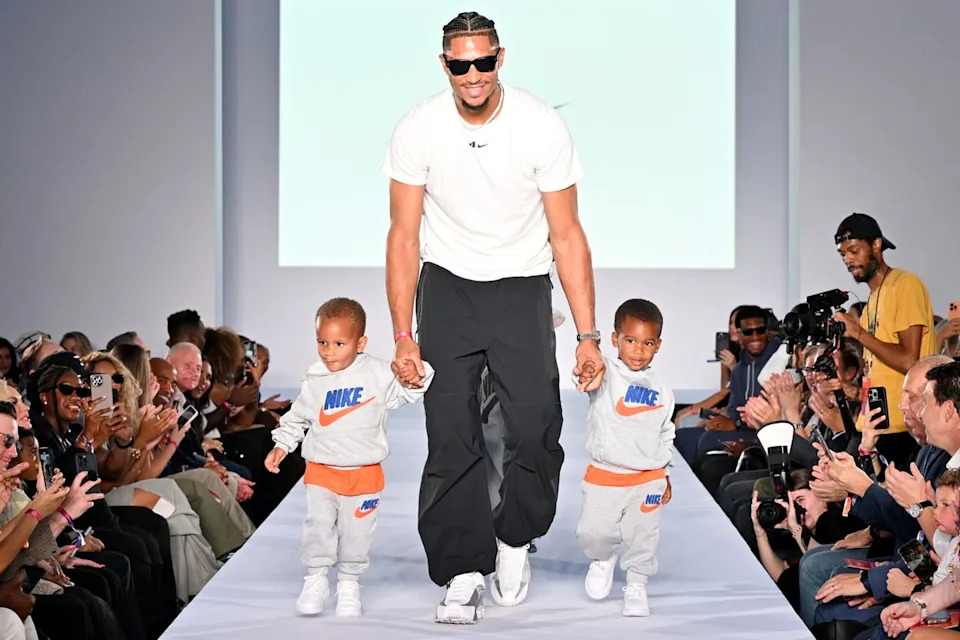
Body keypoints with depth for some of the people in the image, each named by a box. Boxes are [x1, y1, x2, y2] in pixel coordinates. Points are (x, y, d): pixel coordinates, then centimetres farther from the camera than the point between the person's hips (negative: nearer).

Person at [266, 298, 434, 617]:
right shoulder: (314, 381, 1)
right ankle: (316, 580, 13)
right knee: (318, 527, -4)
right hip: (321, 471, 1)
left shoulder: (378, 373, -5)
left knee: (356, 532, 7)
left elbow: (407, 392, -5)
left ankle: (349, 584, 22)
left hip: (364, 474, -1)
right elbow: (297, 417, 13)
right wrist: (282, 445, 6)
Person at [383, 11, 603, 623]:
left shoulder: (543, 127, -15)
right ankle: (463, 572, 3)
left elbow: (567, 236, -9)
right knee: (451, 437, -5)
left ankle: (515, 538, 16)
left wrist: (588, 335, -12)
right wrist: (404, 337, -11)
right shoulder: (418, 130, -12)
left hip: (523, 288, 0)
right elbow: (404, 237, -6)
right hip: (448, 284, 1)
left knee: (536, 427, -10)